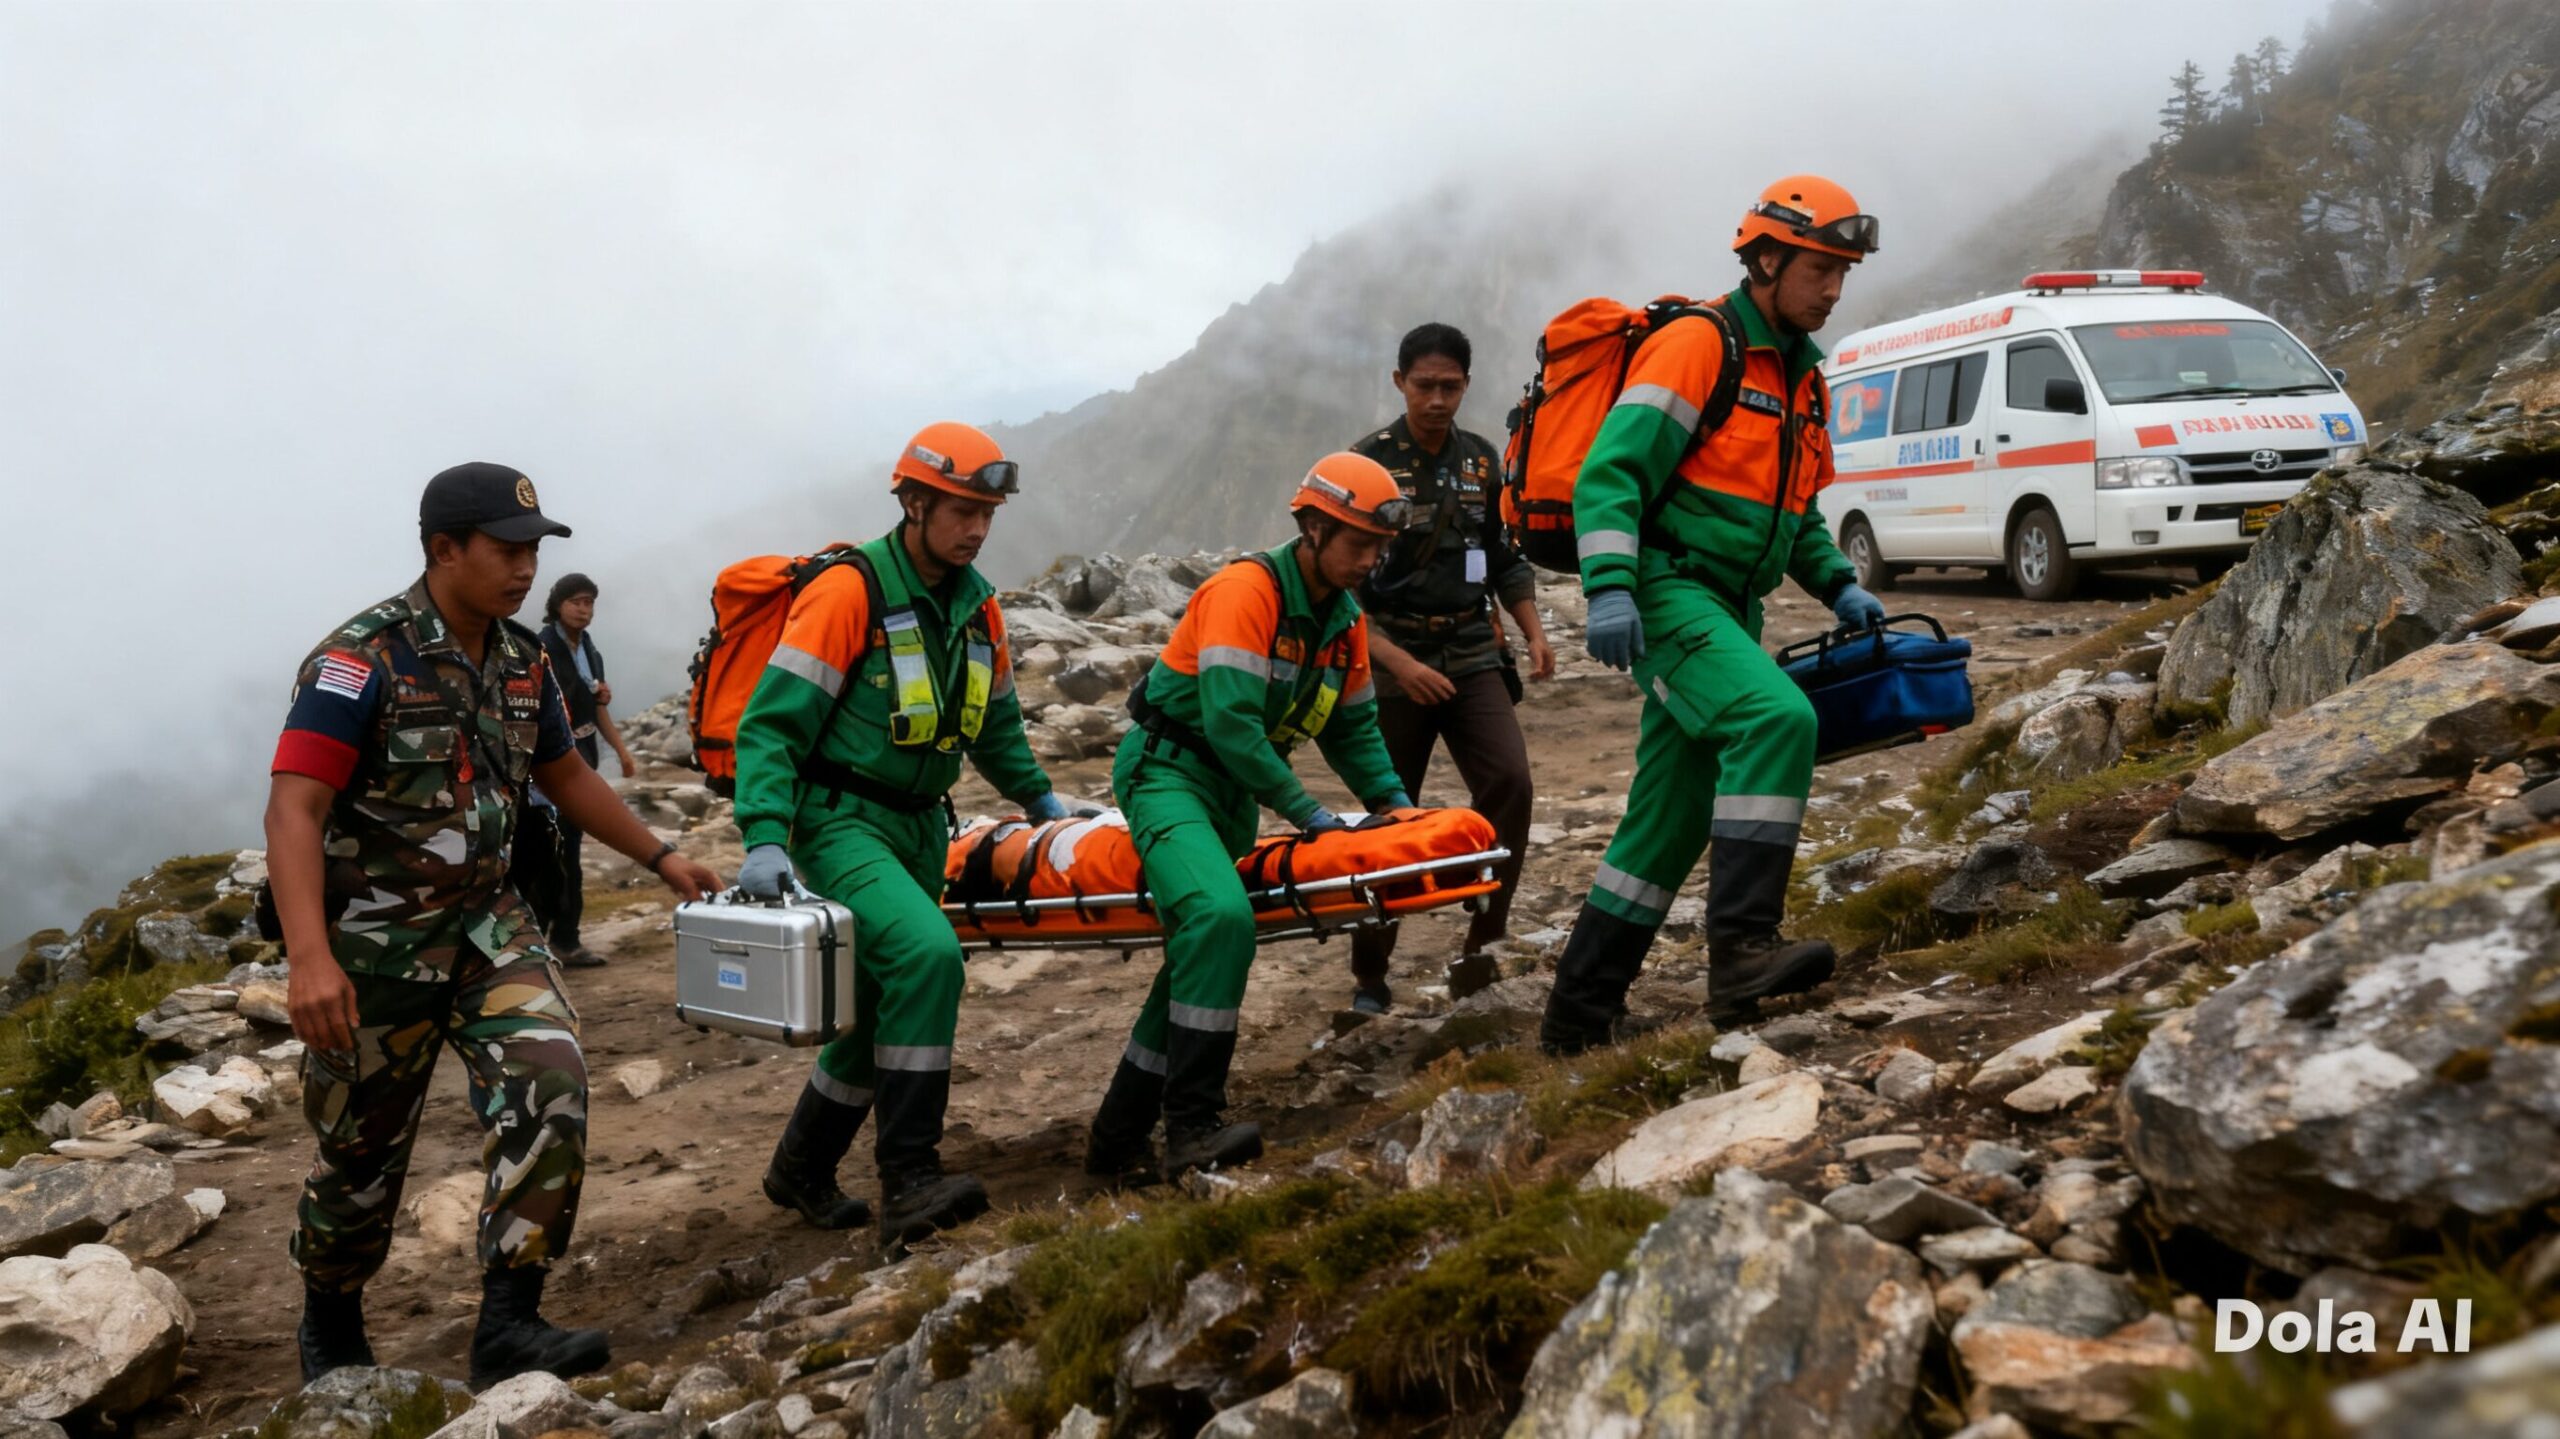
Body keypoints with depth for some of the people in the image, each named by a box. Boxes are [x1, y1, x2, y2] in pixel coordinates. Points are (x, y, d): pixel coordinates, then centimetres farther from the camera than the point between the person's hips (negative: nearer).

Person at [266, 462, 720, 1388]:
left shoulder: (523, 661, 3)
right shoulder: (364, 658, -18)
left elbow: (564, 775, 20)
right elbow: (293, 808, -25)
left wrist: (662, 858, 18)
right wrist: (308, 958, -36)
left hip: (486, 923, 5)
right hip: (373, 943, -5)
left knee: (550, 1084, -18)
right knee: (363, 1150, 9)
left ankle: (507, 1327, -11)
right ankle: (330, 1330, 37)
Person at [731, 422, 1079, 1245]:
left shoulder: (977, 606, 8)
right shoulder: (849, 591, -15)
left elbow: (994, 722, 25)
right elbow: (771, 724, -18)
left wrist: (1039, 798, 25)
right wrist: (764, 838, -27)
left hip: (920, 827, 8)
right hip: (839, 821, -8)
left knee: (886, 1005, 13)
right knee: (927, 954, -28)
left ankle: (801, 1171, 33)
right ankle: (907, 1181, -25)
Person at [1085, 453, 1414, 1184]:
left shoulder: (1344, 618, 7)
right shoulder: (1246, 590, -19)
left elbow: (1354, 727, 16)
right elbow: (1229, 720, -26)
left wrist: (1391, 800, 0)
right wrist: (1304, 810, -23)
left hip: (1233, 793, 9)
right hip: (1168, 769, -9)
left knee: (1202, 946, 10)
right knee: (1221, 915, -31)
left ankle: (1119, 1141, 20)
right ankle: (1191, 1122, -28)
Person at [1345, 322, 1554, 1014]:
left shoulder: (1482, 459, 8)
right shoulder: (1369, 463, -6)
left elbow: (1506, 560, 18)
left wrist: (1533, 632, 2)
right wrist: (1397, 663, -20)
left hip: (1473, 653, 3)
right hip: (1395, 659, -3)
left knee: (1509, 784, -16)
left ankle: (1478, 955, -7)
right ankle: (1369, 978, 19)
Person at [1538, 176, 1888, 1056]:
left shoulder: (1802, 376, 19)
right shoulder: (1698, 346, -8)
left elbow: (1796, 512, 28)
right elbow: (1611, 471, -17)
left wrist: (1839, 587, 13)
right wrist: (1609, 588, -28)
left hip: (1727, 610, 9)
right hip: (1667, 589, -9)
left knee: (1673, 820, 8)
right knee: (1777, 720, -31)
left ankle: (1581, 1014, 16)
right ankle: (1740, 949, -33)